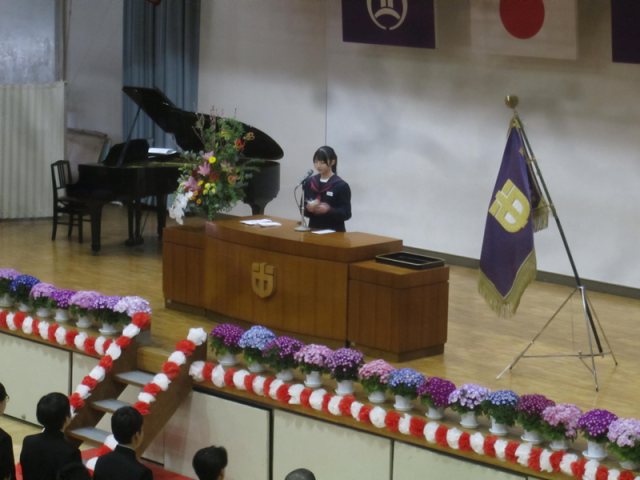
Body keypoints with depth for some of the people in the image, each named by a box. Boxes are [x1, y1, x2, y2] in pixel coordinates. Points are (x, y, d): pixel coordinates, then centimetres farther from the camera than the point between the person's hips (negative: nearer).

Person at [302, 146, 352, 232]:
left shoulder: (341, 186, -6)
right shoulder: (309, 183, 9)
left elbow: (346, 214, -7)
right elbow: (303, 211, 11)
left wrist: (329, 210, -23)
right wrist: (308, 208, -11)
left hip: (335, 232, -4)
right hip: (314, 230, 4)